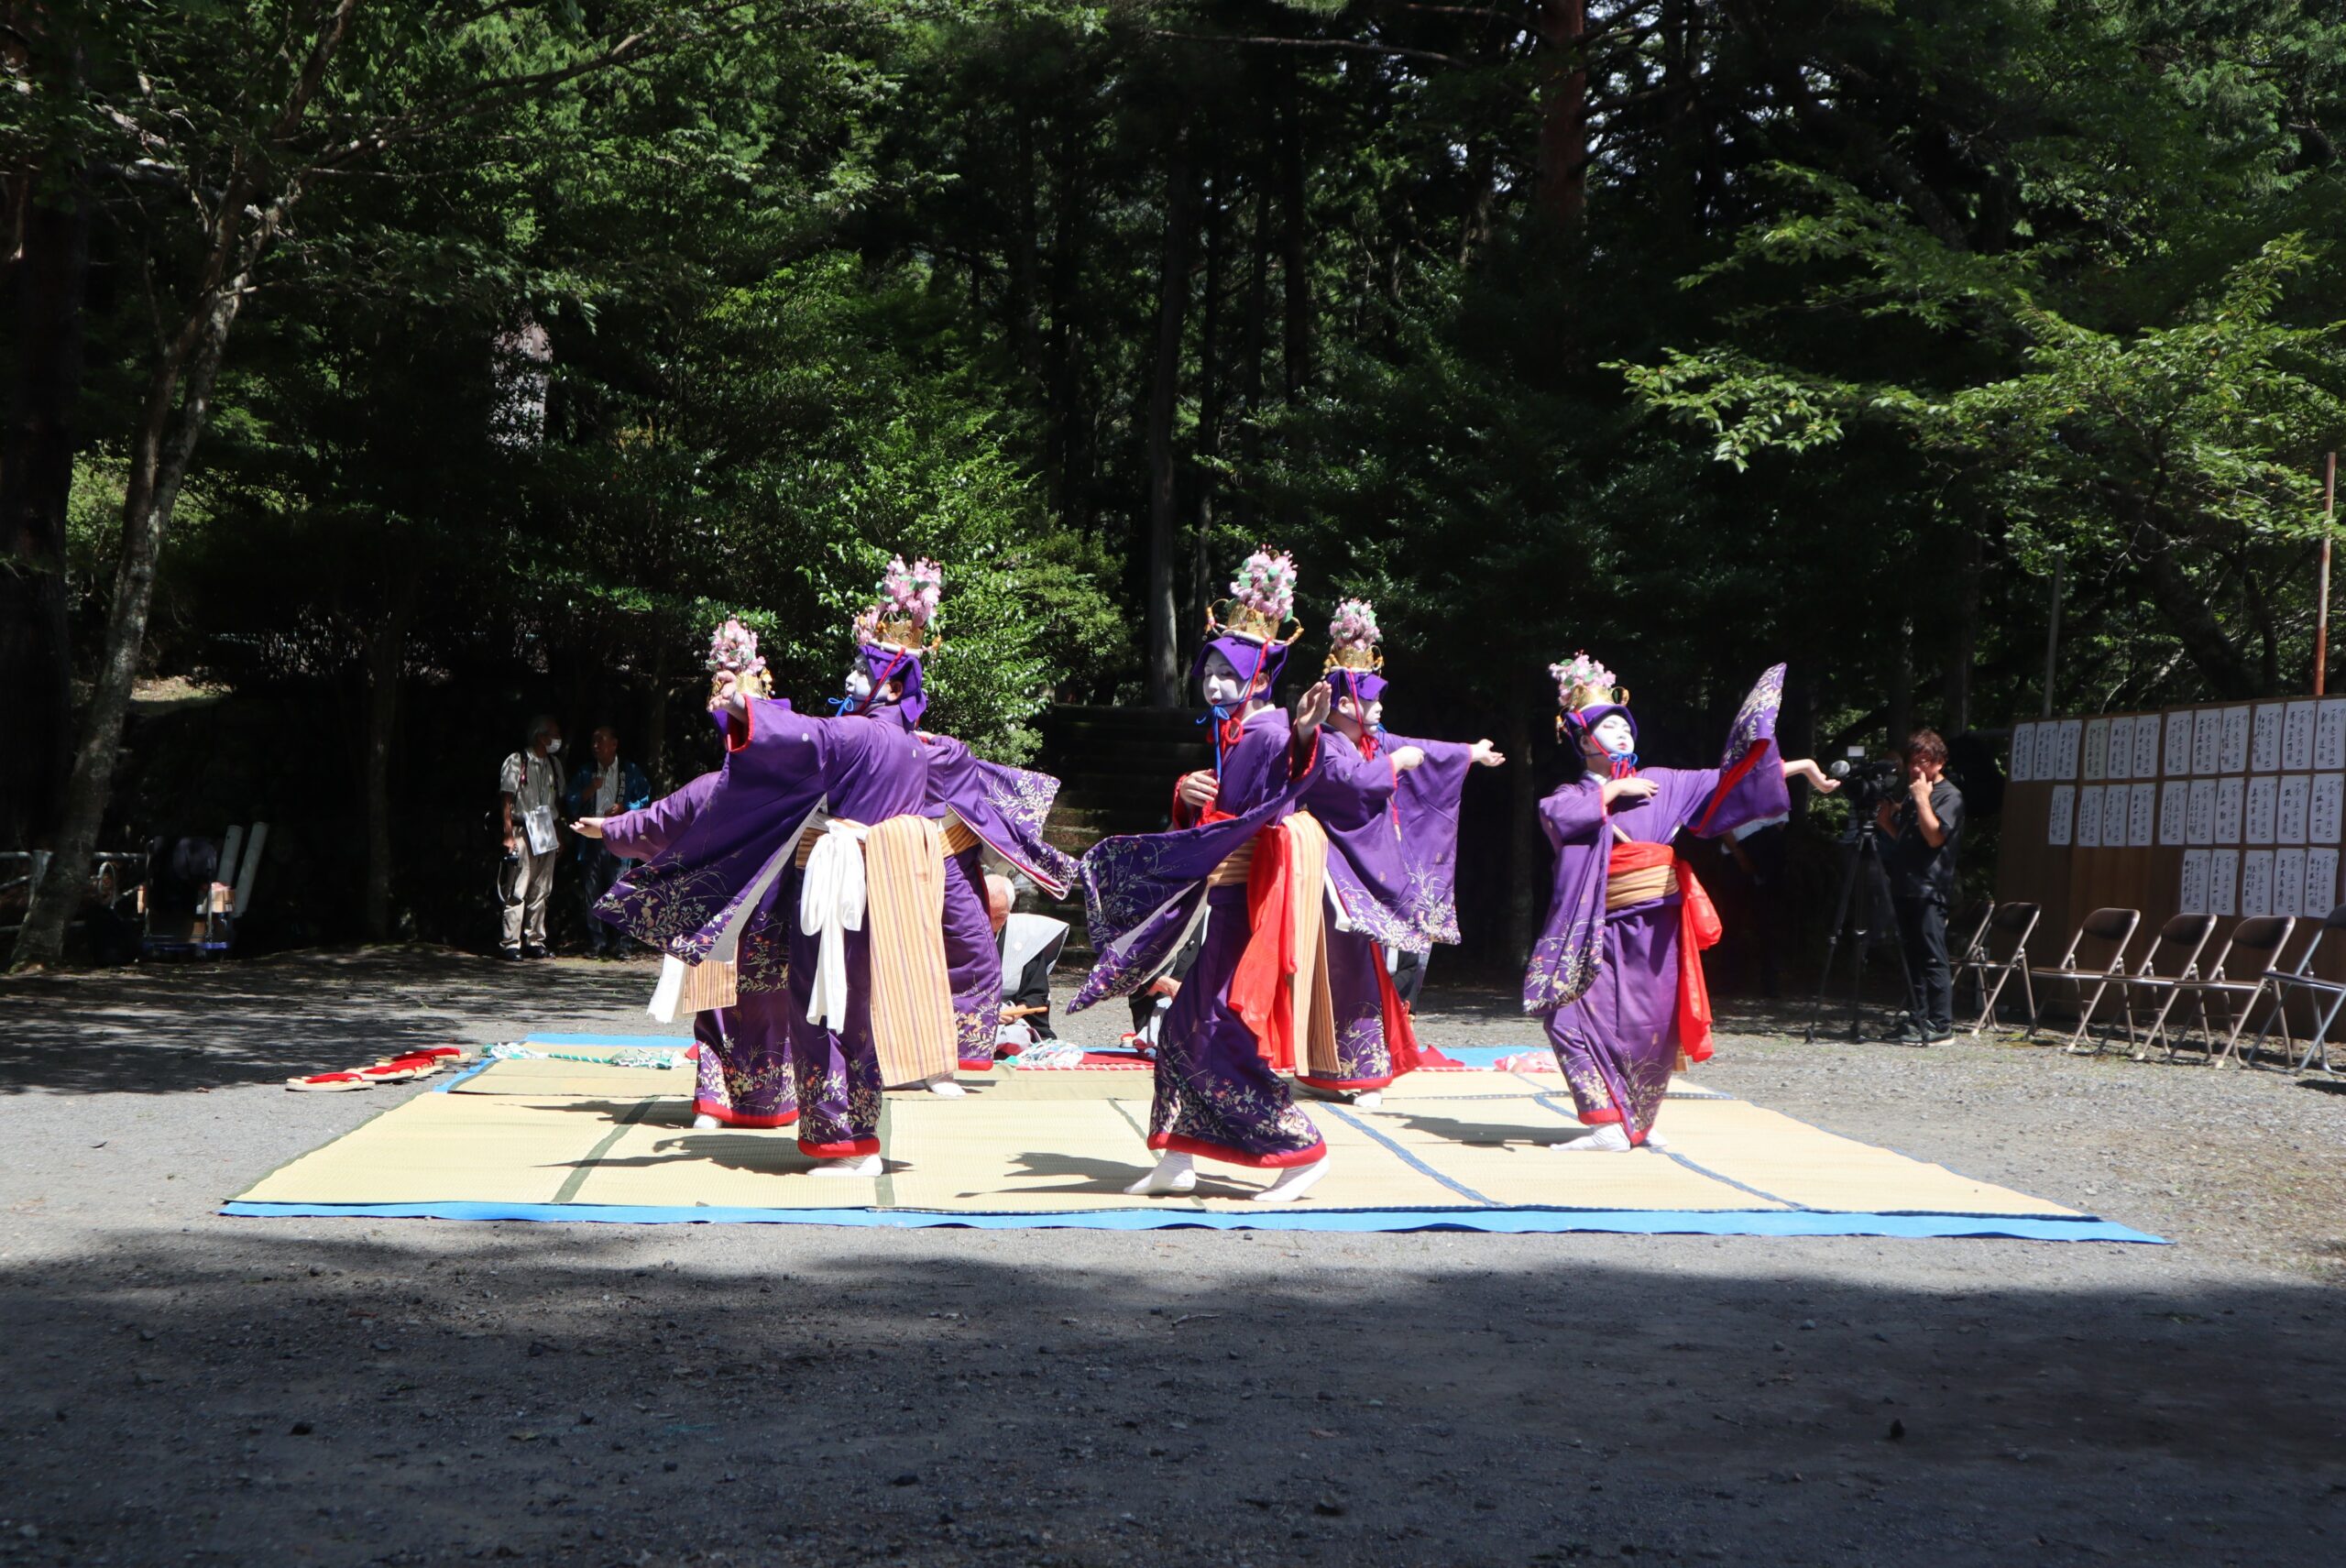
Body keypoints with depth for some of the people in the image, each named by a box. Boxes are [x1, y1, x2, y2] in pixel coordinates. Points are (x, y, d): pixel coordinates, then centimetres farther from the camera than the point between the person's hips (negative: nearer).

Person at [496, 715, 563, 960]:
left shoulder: (552, 764, 15)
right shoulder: (517, 761, -6)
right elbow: (506, 800, -9)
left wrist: (557, 834, 17)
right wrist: (509, 835, -14)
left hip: (545, 835, 7)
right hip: (522, 832, -7)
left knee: (540, 893, 8)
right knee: (516, 892, -8)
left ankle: (535, 942, 14)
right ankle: (510, 944, -6)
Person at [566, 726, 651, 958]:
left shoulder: (631, 773, 10)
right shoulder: (584, 774, 18)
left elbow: (645, 800, 6)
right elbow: (569, 804, 12)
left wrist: (624, 808, -10)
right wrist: (588, 791, -5)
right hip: (591, 841, 3)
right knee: (591, 894, 0)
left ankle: (618, 944, -4)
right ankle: (596, 944, 4)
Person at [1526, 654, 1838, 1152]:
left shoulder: (1659, 784, 13)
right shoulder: (1573, 795, 9)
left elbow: (1730, 778, 8)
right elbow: (1556, 815, -16)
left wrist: (1799, 766, 1)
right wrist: (1614, 789, -7)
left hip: (1655, 929, 1)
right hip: (1603, 931, -1)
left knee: (1650, 1027, 1)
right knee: (1574, 1018, -13)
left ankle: (1639, 1121, 17)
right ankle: (1609, 1125, -10)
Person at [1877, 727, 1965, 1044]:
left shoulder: (1949, 796, -5)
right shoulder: (1910, 794, 20)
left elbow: (1935, 835, -17)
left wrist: (1921, 799, -13)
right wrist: (1886, 820, 7)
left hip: (1929, 889, -8)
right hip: (1906, 887, 9)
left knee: (1932, 959, -9)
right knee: (1911, 957, 8)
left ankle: (1941, 1024, -9)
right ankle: (1918, 1019, 12)